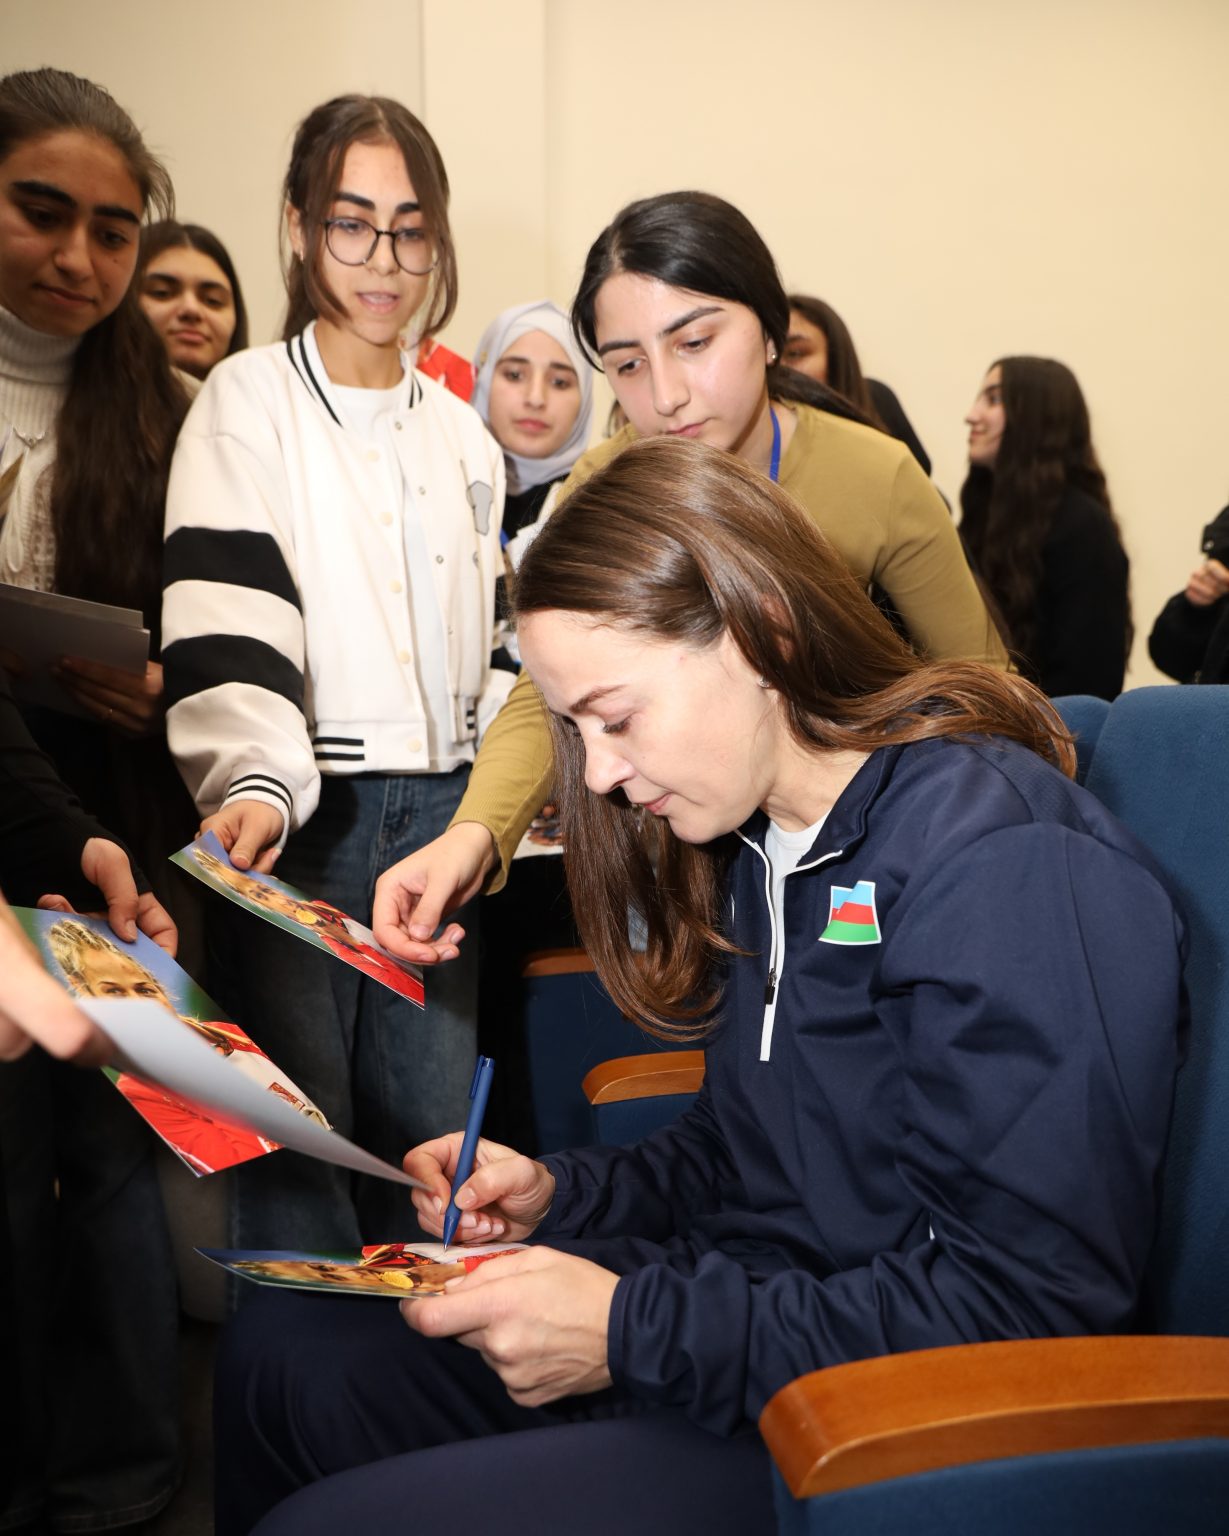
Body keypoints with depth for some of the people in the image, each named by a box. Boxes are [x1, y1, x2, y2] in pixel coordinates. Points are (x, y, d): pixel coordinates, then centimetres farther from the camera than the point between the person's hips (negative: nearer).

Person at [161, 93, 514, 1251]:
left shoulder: (461, 433, 16)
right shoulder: (248, 400, 0)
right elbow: (225, 630, -13)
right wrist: (256, 783, -29)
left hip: (438, 809, 5)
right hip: (300, 815, -4)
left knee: (432, 1126, 8)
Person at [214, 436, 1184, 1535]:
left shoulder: (1009, 867, -22)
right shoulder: (765, 848, 7)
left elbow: (1026, 1307, -25)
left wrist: (633, 1331, -23)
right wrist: (557, 1194, 1)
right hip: (732, 1320, 9)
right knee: (273, 1362, 11)